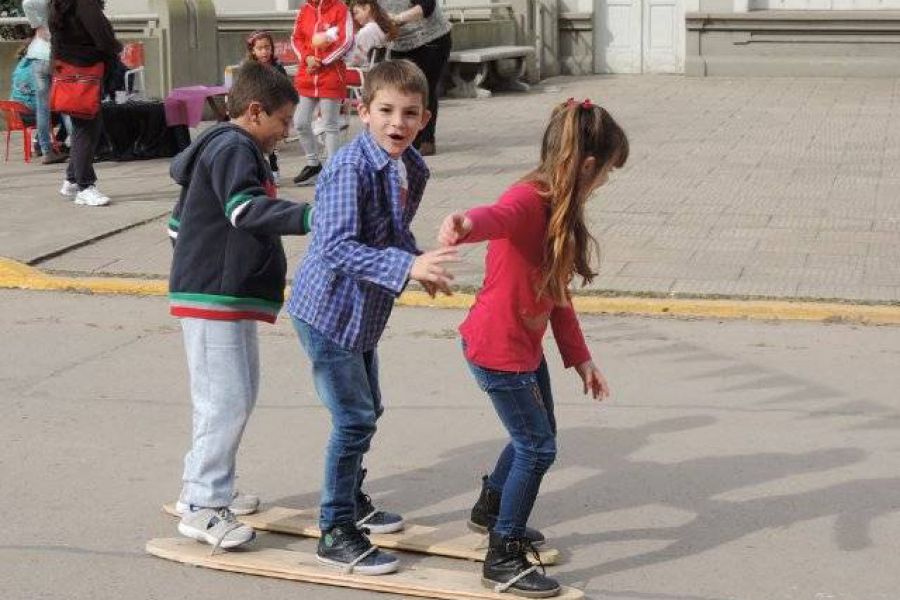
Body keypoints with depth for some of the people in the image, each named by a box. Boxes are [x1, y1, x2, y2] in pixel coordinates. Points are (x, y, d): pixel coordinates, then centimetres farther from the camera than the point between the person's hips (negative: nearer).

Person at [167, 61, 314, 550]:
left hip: (229, 296, 11)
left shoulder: (219, 148, 20)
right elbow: (247, 209, -29)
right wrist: (307, 217, -38)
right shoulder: (233, 149, -12)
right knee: (227, 399, -9)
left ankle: (201, 487, 26)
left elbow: (181, 218, 26)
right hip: (215, 297, -11)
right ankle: (202, 507, -3)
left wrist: (193, 267, 30)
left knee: (239, 395, 17)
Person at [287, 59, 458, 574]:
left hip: (364, 314, 9)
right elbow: (336, 248, -34)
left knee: (366, 412, 22)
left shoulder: (413, 170, 1)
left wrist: (424, 267, 1)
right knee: (354, 420, -8)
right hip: (328, 310, -9)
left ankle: (352, 501, 42)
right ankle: (337, 533, 4)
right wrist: (408, 267, -41)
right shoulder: (350, 168, -25)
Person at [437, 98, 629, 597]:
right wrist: (464, 224, -74)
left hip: (526, 346, 10)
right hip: (497, 349, -10)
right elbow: (495, 217, -51)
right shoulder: (527, 201, -24)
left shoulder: (558, 210, 7)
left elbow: (557, 294, 13)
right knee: (537, 447, -2)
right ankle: (503, 559, 11)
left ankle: (492, 507, 49)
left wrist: (580, 358, 14)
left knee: (537, 434, 24)